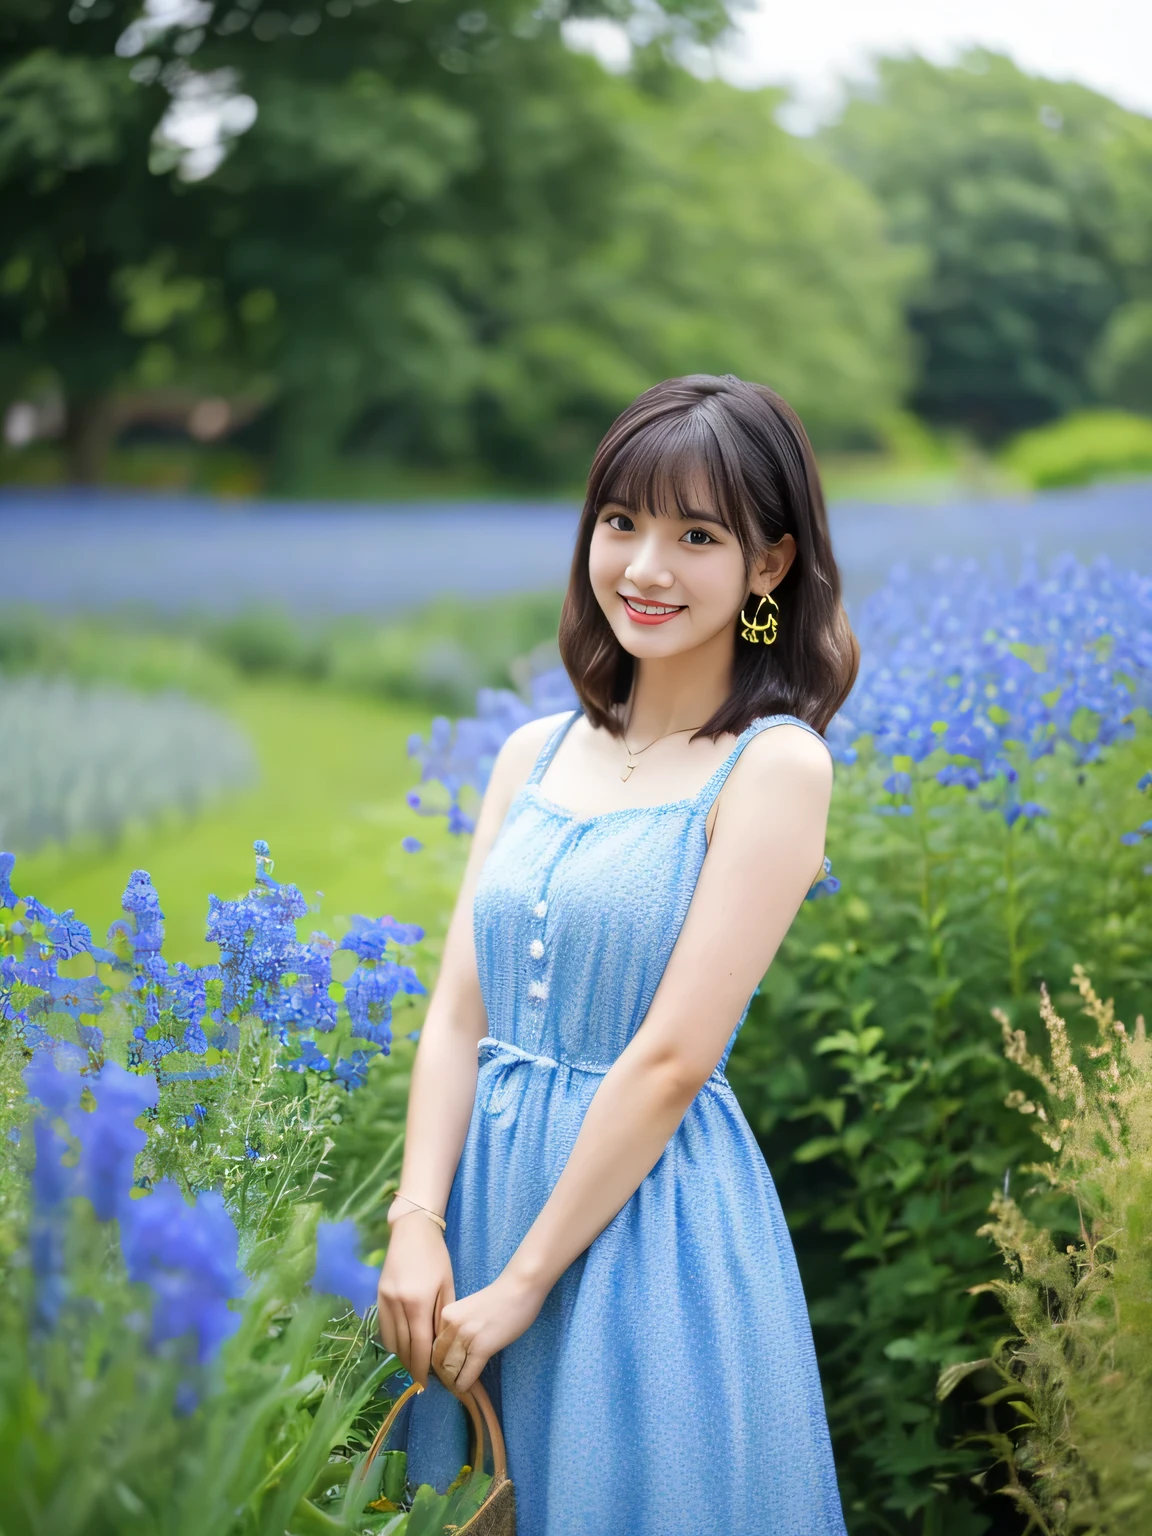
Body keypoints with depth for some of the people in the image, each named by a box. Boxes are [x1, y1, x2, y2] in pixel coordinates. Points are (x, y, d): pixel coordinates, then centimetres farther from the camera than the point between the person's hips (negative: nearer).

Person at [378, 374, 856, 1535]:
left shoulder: (776, 765, -11)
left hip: (652, 1217, -6)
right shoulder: (534, 754, 8)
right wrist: (417, 1223, -8)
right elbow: (457, 1017, 5)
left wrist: (523, 1282, -14)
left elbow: (674, 1058, -15)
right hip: (486, 1181, 6)